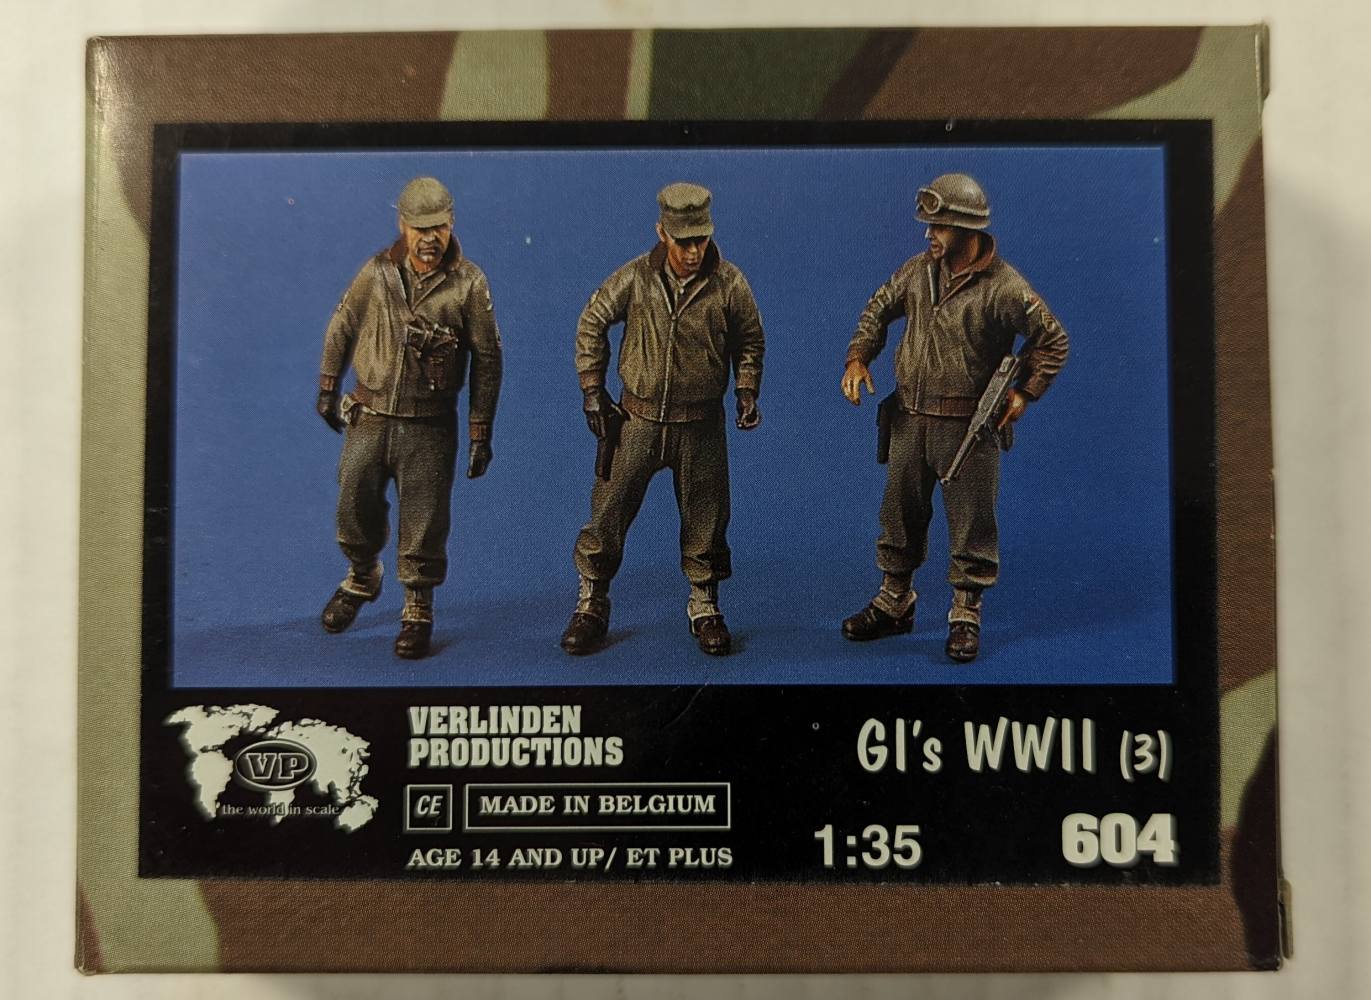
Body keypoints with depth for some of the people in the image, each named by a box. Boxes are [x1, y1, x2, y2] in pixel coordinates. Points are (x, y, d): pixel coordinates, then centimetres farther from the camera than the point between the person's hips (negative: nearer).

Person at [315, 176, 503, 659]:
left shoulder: (469, 283, -6)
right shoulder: (377, 272, 0)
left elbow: (487, 360, -3)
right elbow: (341, 329, 12)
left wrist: (481, 432, -5)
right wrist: (328, 390, 13)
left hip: (430, 426, -2)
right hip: (369, 419, 3)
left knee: (424, 524, 1)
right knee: (355, 507, 11)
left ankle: (418, 612, 20)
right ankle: (361, 579, 40)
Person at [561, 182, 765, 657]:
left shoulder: (729, 284, -6)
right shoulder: (634, 277, -7)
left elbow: (749, 342, 9)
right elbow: (591, 324, 5)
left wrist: (747, 394, -1)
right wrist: (592, 391, 2)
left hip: (701, 426, 0)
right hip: (638, 420, 0)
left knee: (705, 520, 9)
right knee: (608, 513, 4)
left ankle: (704, 607, 28)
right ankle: (591, 604, 22)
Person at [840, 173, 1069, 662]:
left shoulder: (1005, 287, -12)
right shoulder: (918, 270, 3)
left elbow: (1052, 340, -2)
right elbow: (879, 309, 16)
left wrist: (1025, 391, -7)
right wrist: (857, 357, 3)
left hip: (968, 425, -5)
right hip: (909, 418, 5)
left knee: (971, 521, 5)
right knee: (900, 512, 14)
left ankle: (966, 616, 20)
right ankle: (894, 603, 30)